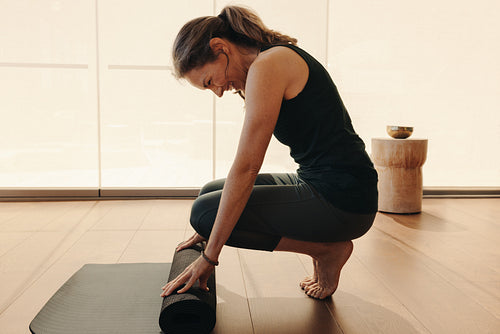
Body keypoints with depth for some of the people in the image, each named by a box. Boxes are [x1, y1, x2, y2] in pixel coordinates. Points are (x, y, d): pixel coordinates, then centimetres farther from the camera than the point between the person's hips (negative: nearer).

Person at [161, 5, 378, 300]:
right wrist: (209, 232, 19)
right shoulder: (276, 62, 13)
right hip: (318, 184, 10)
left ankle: (328, 248, 0)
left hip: (342, 199, -10)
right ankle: (322, 245, 12)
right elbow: (248, 164, 17)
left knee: (206, 211, -8)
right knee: (212, 194, 14)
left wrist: (210, 256, -14)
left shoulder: (267, 65, -16)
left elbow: (246, 168, -20)